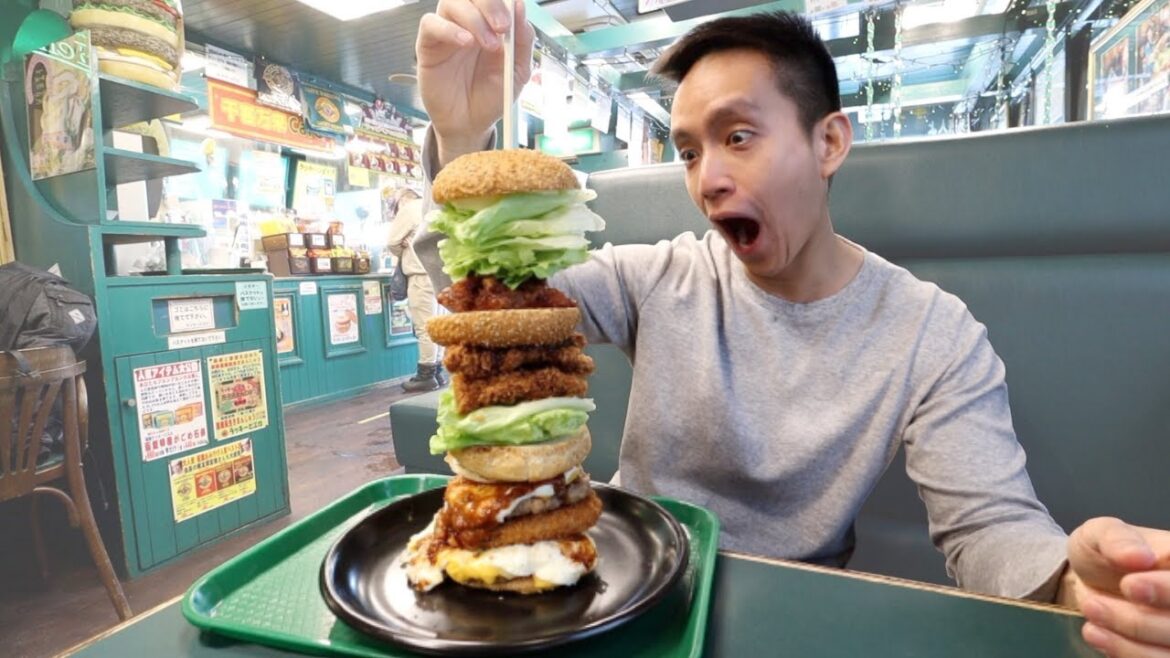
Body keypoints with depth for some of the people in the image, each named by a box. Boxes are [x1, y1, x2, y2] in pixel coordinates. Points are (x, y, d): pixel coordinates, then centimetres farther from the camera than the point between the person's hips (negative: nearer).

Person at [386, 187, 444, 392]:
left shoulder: (407, 209, 0)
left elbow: (392, 242, -1)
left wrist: (404, 255, 18)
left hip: (422, 273, -8)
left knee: (424, 326, -6)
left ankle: (426, 375, -3)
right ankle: (436, 371, 15)